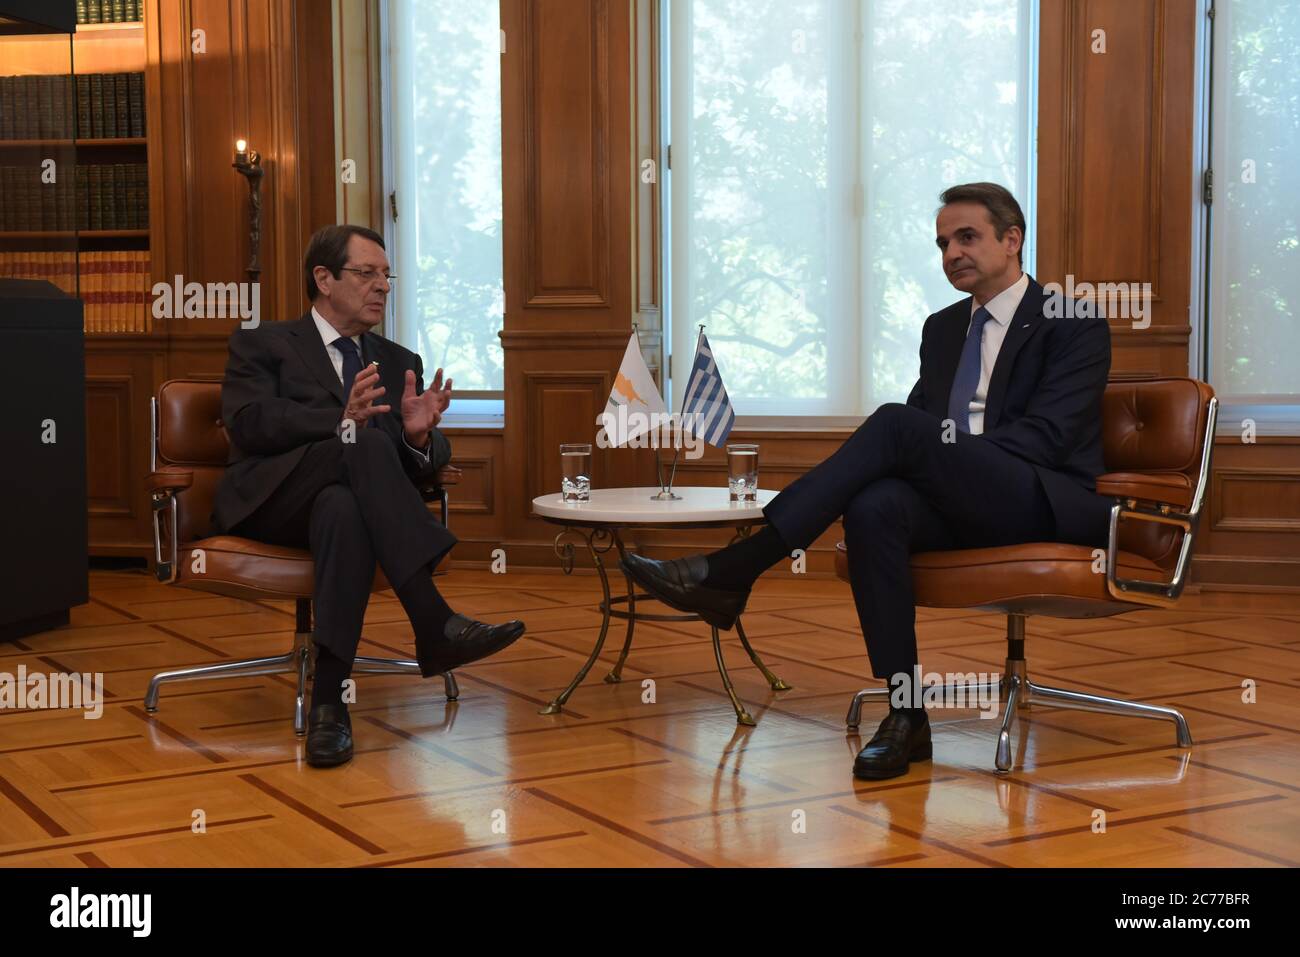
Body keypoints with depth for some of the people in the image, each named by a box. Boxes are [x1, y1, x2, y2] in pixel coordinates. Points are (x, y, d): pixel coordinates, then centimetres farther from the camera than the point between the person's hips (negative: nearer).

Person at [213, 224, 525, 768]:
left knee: (343, 507, -38)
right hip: (269, 499, -2)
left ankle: (328, 703, -45)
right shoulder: (261, 345, 12)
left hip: (346, 499, 3)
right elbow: (247, 423, -8)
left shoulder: (400, 363, 24)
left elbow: (427, 462, 14)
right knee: (367, 446, -34)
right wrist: (342, 420, -23)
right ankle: (435, 626, -41)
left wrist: (420, 434, -12)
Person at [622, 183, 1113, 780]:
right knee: (873, 507, -32)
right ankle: (906, 718, -28)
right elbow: (925, 435, 18)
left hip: (1050, 504, -5)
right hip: (961, 504, 5)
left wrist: (941, 454, -19)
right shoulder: (943, 328, 22)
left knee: (898, 424, -30)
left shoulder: (1076, 325, 1)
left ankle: (730, 573, -32)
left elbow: (1046, 436, -11)